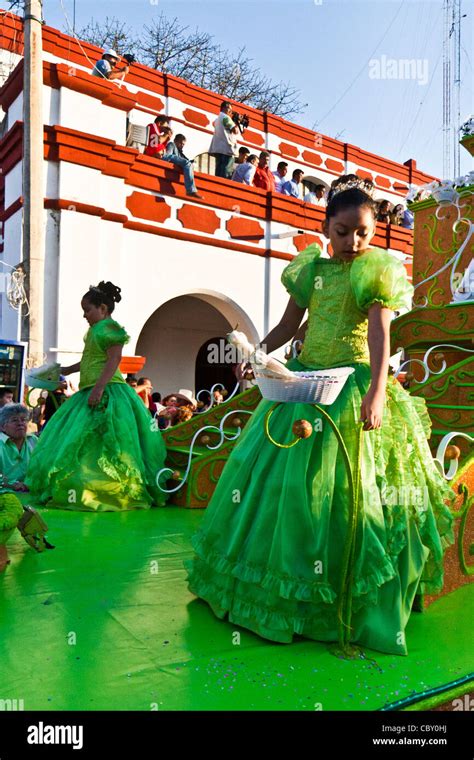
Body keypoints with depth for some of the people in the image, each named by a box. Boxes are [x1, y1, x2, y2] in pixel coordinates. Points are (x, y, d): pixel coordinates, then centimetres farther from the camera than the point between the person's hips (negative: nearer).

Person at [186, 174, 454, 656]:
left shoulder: (376, 274, -4)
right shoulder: (311, 270, 9)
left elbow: (380, 336, -17)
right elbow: (287, 327, 11)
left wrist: (377, 392, -30)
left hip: (353, 389, -5)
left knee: (347, 486, -1)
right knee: (282, 477, 9)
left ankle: (349, 598, 19)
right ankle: (283, 582, 31)